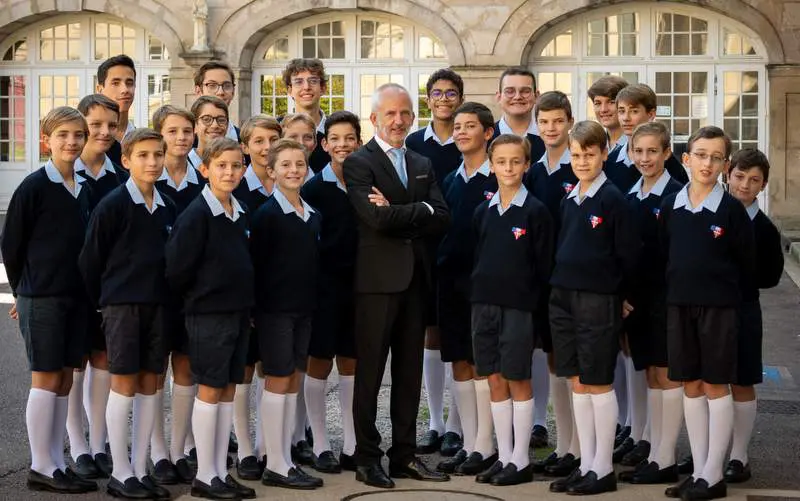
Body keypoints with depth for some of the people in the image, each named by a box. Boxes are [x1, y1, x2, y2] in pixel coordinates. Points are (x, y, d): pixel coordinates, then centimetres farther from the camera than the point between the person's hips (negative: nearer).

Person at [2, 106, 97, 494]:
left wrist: (86, 288, 11)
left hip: (76, 295, 6)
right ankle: (41, 468, 6)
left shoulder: (84, 190, 10)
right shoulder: (34, 187, -9)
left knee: (65, 379, 9)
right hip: (42, 298, -6)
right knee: (46, 378, -2)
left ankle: (56, 462, 17)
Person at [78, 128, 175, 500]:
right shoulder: (112, 205, -8)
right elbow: (91, 258, -5)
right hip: (122, 303, -5)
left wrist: (170, 296, 9)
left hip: (158, 303, 5)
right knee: (124, 384, -1)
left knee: (149, 385, 7)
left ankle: (140, 469, 15)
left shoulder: (167, 208, 8)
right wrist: (100, 301, 0)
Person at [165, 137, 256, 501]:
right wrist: (196, 297, -3)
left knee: (229, 389, 9)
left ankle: (221, 471, 16)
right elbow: (178, 267, -15)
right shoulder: (196, 214, -13)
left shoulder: (240, 214, 10)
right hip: (208, 313, -7)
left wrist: (244, 301, 12)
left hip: (238, 311, 7)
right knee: (210, 389, -2)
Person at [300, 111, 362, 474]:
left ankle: (352, 446, 17)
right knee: (319, 363, 4)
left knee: (351, 363, 10)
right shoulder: (314, 188, -5)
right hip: (325, 284, -3)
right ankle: (321, 446, 13)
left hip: (359, 284, 3)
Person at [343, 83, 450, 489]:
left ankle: (404, 455, 19)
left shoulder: (422, 165, 15)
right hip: (377, 277, -6)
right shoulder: (358, 163, -4)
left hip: (415, 278, 6)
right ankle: (367, 458, 10)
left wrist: (398, 215, -11)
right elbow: (378, 218, -18)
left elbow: (441, 219, 2)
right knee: (370, 371, 2)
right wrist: (422, 209, -6)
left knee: (409, 371, 10)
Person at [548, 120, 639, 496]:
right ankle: (586, 465, 18)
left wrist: (619, 295, -2)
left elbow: (628, 253, -7)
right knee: (577, 383, 10)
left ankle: (603, 469, 8)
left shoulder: (612, 199, -8)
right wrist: (563, 284, 10)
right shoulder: (568, 200, 11)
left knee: (598, 383, 0)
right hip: (564, 297, 7)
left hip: (599, 300, -6)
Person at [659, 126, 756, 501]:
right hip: (679, 305, 4)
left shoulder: (731, 209, -7)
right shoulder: (670, 206, 3)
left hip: (719, 307, -4)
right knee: (691, 386, 9)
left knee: (716, 386, 2)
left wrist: (731, 294, 2)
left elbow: (747, 263, -2)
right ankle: (698, 471, 17)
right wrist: (679, 289, 7)